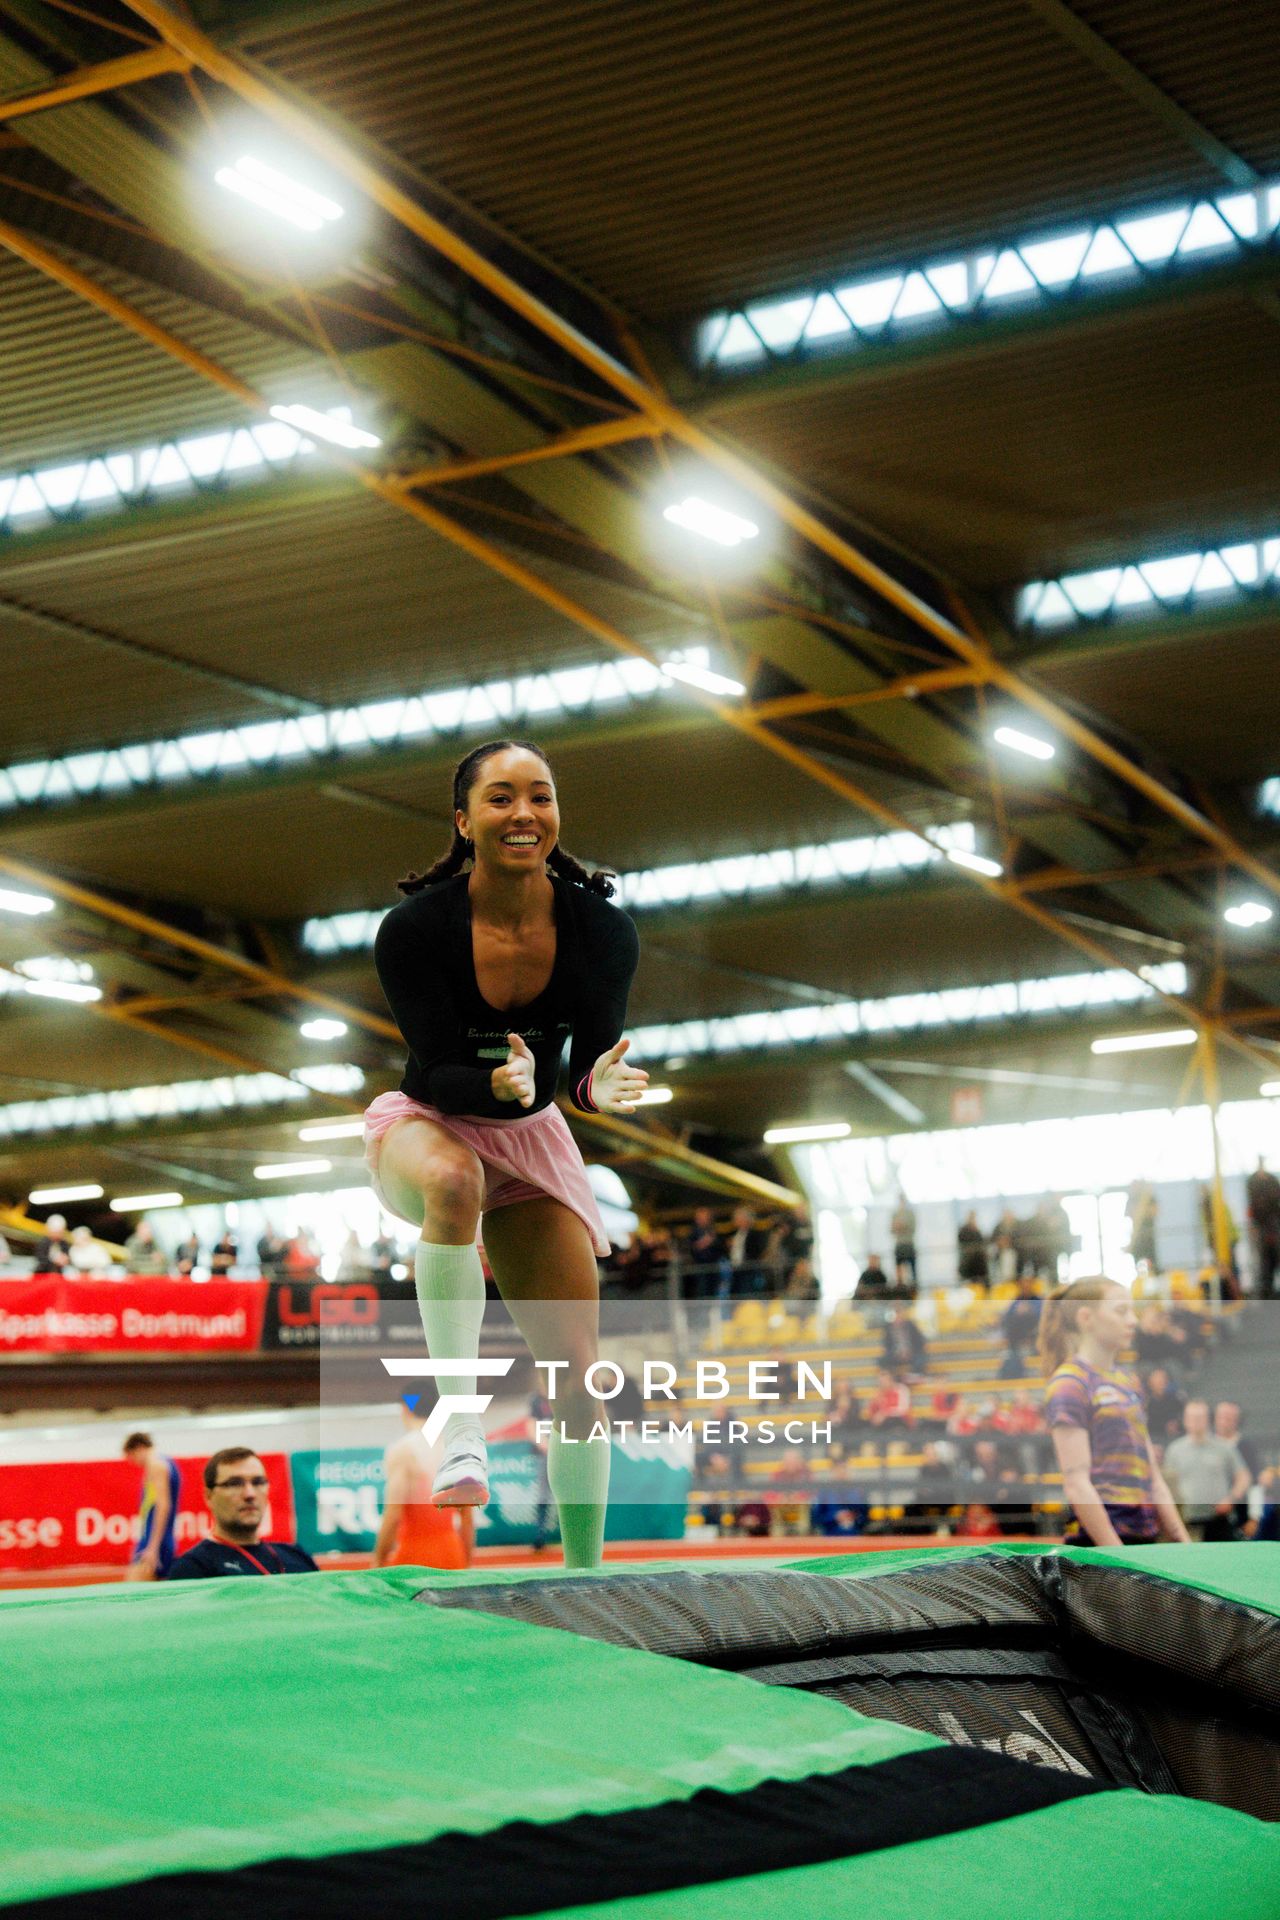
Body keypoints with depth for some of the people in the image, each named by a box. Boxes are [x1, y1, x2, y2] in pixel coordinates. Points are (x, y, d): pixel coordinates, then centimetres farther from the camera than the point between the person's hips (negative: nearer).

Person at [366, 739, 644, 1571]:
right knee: (453, 1181, -42)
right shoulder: (415, 927, -23)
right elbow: (438, 1073, -22)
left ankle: (586, 1575, 15)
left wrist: (602, 1086, -39)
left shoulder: (603, 929, -17)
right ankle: (461, 1422, -34)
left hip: (533, 1136, 3)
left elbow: (590, 1065, -16)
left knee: (577, 1379, -1)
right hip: (426, 1122, -3)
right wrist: (499, 1083, -43)